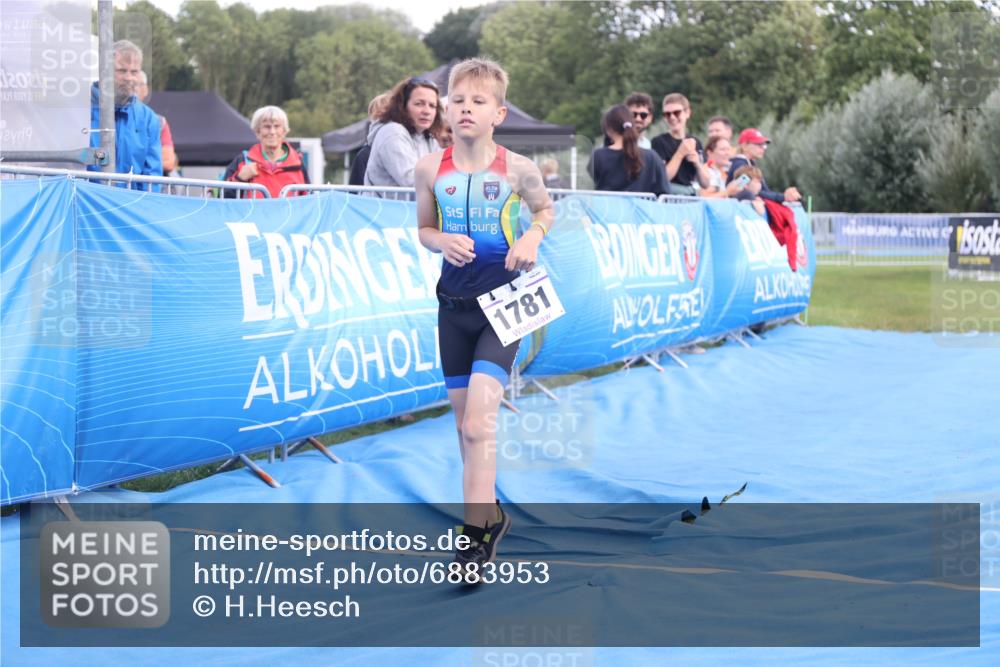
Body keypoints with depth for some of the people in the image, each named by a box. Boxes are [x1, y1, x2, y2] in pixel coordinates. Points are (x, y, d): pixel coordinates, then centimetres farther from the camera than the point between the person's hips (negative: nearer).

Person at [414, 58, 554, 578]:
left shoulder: (517, 169, -7)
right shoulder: (431, 168, -2)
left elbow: (546, 209, 12)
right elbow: (423, 229, 10)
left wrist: (532, 235, -9)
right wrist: (441, 241, -12)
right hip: (454, 302, 4)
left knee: (479, 422, -17)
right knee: (465, 422, 12)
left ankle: (476, 535, -14)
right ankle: (490, 512, 32)